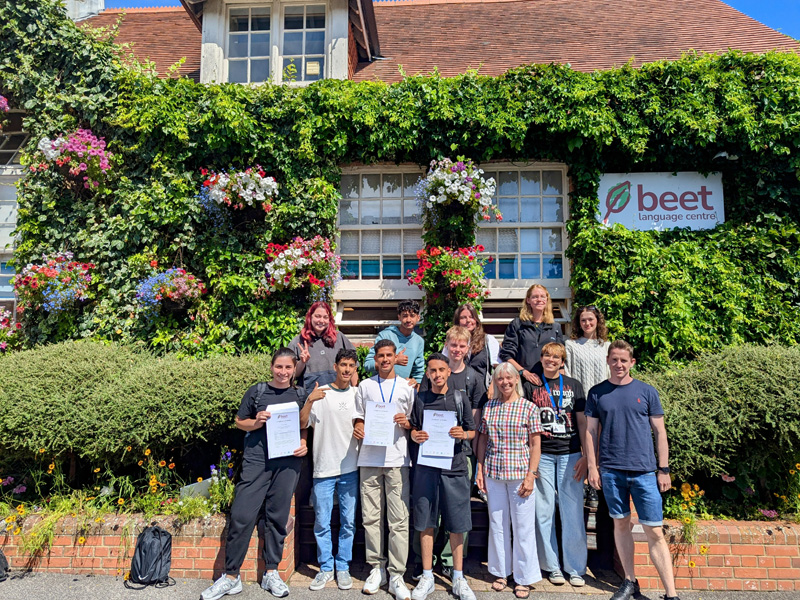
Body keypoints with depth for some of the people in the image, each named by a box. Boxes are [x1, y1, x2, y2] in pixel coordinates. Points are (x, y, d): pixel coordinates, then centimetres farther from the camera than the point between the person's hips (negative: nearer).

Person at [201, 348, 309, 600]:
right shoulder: (256, 392, 5)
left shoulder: (300, 396, 8)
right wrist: (256, 422, -8)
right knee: (242, 515, -4)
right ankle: (231, 576, 11)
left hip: (288, 461, 1)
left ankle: (271, 573, 23)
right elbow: (239, 422, 11)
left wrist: (304, 443, -2)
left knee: (278, 517, 8)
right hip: (257, 459, -1)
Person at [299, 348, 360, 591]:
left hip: (350, 468, 2)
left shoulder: (358, 395, 7)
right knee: (322, 523, 6)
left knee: (348, 521, 8)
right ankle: (325, 568, 22)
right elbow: (302, 424, -7)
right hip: (324, 468, -2)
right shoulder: (320, 393, -1)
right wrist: (309, 402, -22)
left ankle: (343, 567, 23)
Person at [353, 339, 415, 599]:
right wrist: (357, 428, -4)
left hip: (397, 459, -1)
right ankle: (376, 568, 19)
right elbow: (358, 416, 17)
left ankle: (396, 575, 5)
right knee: (371, 517, 5)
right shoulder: (365, 386, 13)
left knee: (399, 520, -3)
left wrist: (407, 424, -9)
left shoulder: (407, 387, 9)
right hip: (369, 458, 2)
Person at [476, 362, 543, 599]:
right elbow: (482, 439, 9)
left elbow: (535, 444, -4)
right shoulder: (489, 407, 6)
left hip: (520, 473, -3)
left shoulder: (529, 408, -3)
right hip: (494, 474, 3)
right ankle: (501, 572, 28)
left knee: (523, 527, 4)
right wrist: (480, 470, 4)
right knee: (497, 524, 12)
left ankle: (523, 578, 20)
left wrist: (531, 475, -9)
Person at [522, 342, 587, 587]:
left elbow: (582, 422, 8)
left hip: (570, 454, 0)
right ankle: (552, 566, 18)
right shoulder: (530, 386, 6)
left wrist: (586, 456, 1)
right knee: (544, 511, 5)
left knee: (573, 512, 2)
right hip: (542, 455, 0)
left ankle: (575, 568, 15)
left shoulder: (573, 386, 9)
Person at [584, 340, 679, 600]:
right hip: (611, 471, 2)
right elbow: (591, 431, 6)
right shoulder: (597, 393, 4)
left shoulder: (647, 392, 3)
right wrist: (592, 467, 1)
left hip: (644, 471, -1)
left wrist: (664, 469, 1)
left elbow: (659, 431, 5)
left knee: (654, 532, 0)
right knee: (621, 524, 12)